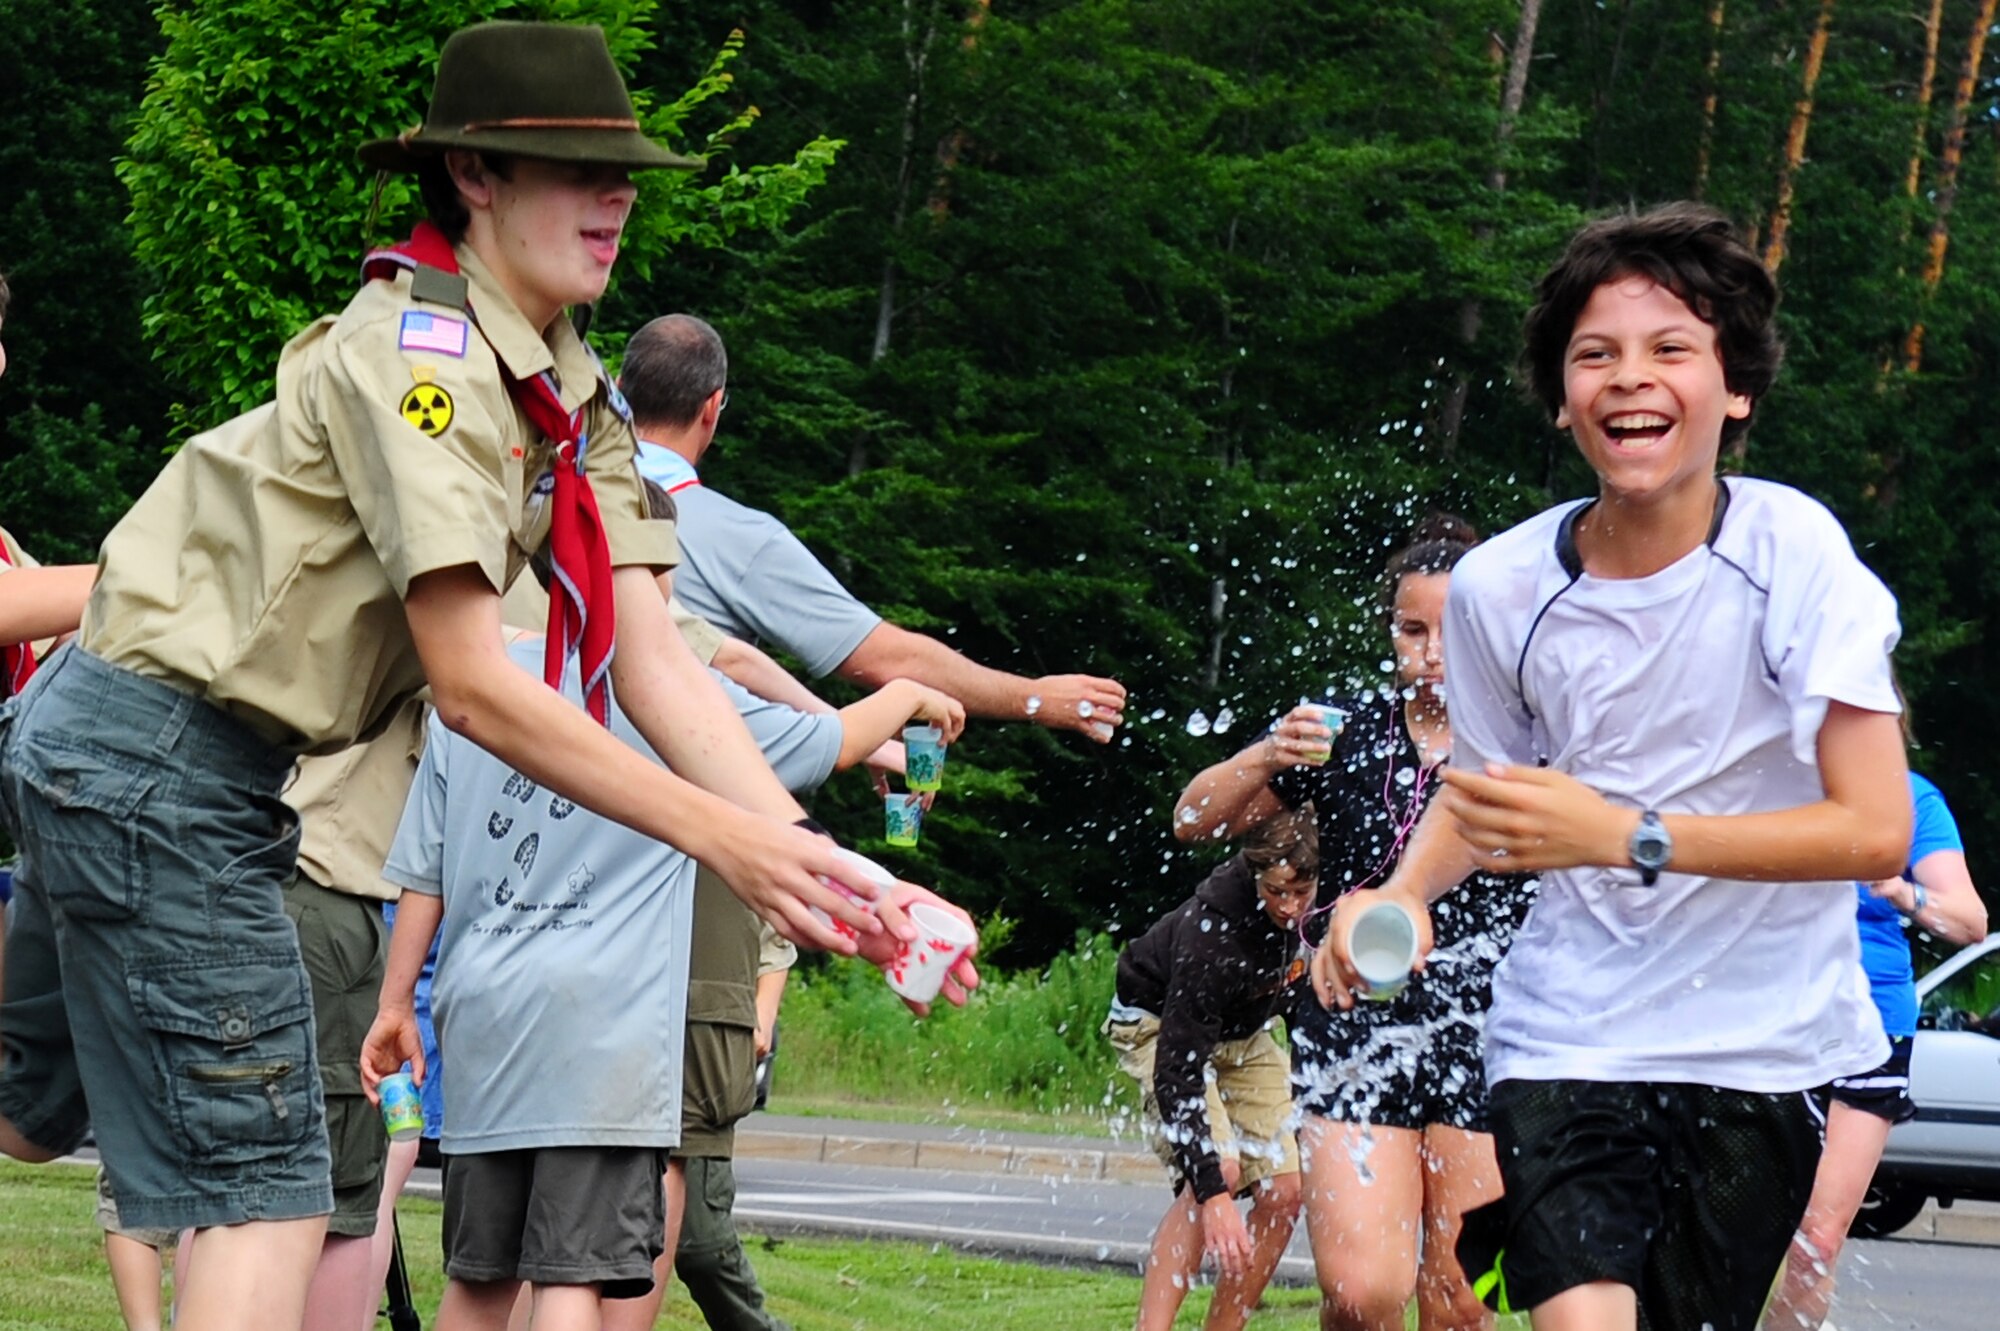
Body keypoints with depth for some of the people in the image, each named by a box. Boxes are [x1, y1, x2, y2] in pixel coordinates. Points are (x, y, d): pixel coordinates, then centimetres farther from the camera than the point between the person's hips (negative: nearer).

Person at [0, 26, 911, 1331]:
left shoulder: (576, 400, 8)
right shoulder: (417, 346, -20)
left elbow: (653, 661, 0)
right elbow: (473, 684, -24)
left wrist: (810, 856, -14)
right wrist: (723, 837, -24)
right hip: (148, 749, -10)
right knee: (266, 1194, -10)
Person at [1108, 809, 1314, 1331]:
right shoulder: (1211, 930, -38)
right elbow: (1177, 1067, -38)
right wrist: (1212, 1194, -43)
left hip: (1242, 1032, 6)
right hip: (1158, 1024, -6)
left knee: (1284, 1193, -7)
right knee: (1220, 1168, -27)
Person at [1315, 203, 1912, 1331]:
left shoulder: (1792, 553, -14)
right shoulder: (1500, 586, -4)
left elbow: (1878, 829, -19)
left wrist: (1628, 836, -26)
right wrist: (1402, 894, -7)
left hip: (1764, 1045, -1)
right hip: (1569, 1037, 1)